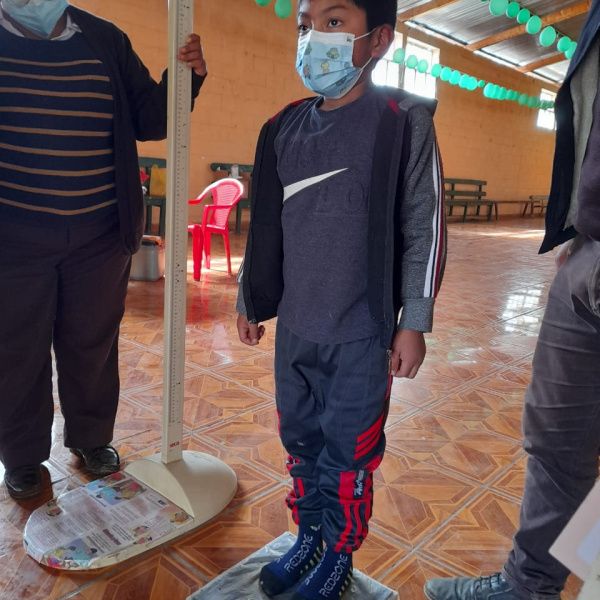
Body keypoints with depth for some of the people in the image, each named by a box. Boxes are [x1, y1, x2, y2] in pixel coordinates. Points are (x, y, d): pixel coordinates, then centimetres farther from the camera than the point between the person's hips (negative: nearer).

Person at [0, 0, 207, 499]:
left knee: (93, 344, 14)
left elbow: (147, 120, 5)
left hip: (100, 235, 1)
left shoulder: (105, 40, 3)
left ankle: (91, 437, 37)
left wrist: (185, 78, -10)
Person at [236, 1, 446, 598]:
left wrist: (414, 323, -6)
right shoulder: (284, 128, 6)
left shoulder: (405, 122, -7)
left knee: (347, 453, 9)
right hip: (293, 327, 5)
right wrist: (250, 299, 15)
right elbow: (266, 224, 12)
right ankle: (309, 537, 38)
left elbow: (424, 227, -6)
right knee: (300, 443, 16)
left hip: (361, 334, -4)